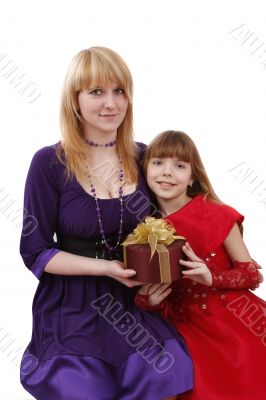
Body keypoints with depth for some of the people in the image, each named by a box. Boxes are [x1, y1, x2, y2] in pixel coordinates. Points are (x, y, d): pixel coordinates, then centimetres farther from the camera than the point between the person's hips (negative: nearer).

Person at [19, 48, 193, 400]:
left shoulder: (144, 158, 1)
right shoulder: (50, 163, -10)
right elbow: (35, 253, -7)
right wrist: (105, 268, -17)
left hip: (135, 303, 3)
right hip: (72, 309, -3)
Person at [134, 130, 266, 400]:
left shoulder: (217, 215, -8)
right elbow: (141, 290, 11)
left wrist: (211, 278, -19)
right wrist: (146, 300, -12)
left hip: (238, 324, -2)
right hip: (187, 331, 2)